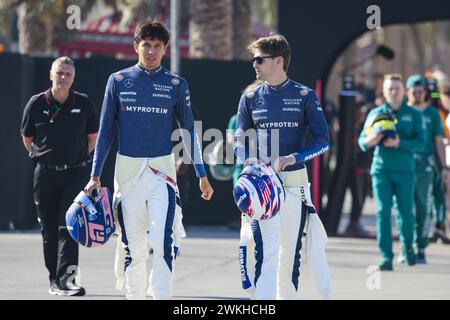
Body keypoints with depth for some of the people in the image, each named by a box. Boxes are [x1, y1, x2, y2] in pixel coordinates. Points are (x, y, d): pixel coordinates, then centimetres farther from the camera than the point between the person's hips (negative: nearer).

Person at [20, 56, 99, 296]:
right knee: (49, 229, 6)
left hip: (75, 173, -1)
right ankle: (55, 280, 16)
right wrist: (43, 157, 12)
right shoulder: (36, 104, 0)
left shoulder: (84, 104, 0)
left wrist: (77, 157, 9)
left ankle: (66, 278, -20)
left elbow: (93, 138, 13)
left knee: (68, 226, -13)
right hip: (45, 175, 1)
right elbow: (27, 138, 13)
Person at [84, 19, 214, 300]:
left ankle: (162, 296, -12)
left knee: (164, 241, -15)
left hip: (162, 170, -1)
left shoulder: (176, 85, 5)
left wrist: (202, 175, 10)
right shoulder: (118, 81, 5)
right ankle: (134, 297, 16)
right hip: (127, 170, 1)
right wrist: (95, 176, 5)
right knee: (133, 246, 5)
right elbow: (105, 132, 9)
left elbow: (189, 131, 12)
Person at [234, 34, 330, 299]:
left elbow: (322, 141, -1)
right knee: (266, 251, -10)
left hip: (295, 182, 0)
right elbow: (240, 141, 9)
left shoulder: (305, 96, 1)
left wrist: (294, 158, -16)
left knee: (291, 252, 7)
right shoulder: (250, 98, 8)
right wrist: (249, 160, -13)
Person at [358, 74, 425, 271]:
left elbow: (420, 142, -4)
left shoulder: (413, 115, 5)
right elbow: (362, 141, 6)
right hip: (381, 169, 0)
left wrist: (399, 143, -20)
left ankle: (408, 245, 30)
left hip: (405, 171, 0)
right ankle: (386, 257, -5)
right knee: (383, 212, -6)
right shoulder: (375, 113, 8)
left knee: (406, 212, 1)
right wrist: (369, 141, -18)